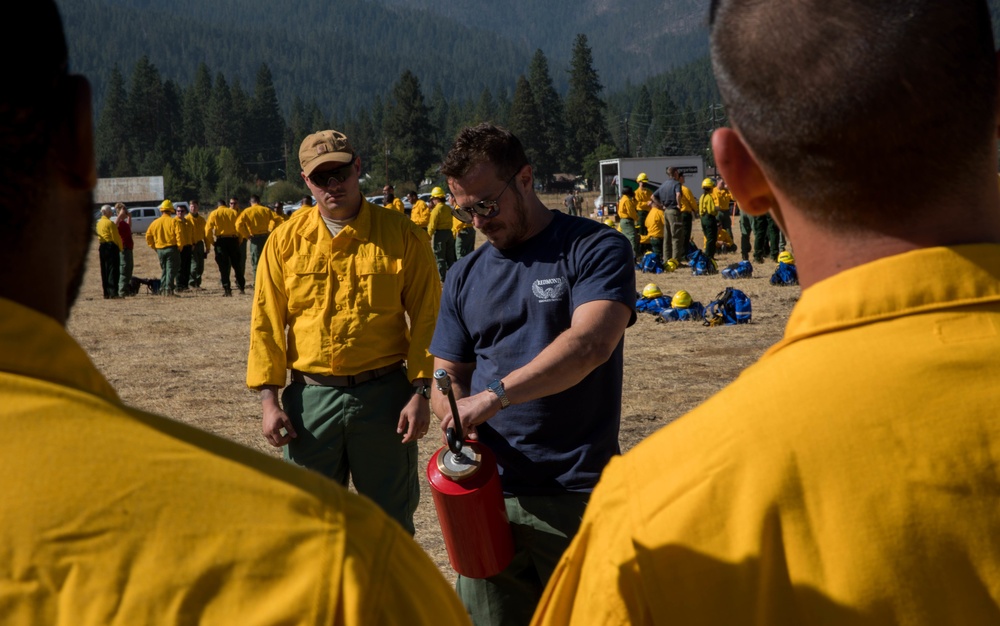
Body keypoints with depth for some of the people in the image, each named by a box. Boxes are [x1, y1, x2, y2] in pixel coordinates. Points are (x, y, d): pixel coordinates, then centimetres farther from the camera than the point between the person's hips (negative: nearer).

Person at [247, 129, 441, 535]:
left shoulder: (401, 234, -2)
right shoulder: (286, 241, 3)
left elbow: (427, 316, -2)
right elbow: (266, 323, 4)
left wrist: (421, 392, -9)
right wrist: (269, 398, -3)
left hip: (384, 394, -1)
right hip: (311, 396, 2)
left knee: (391, 518, 10)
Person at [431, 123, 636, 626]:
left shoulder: (594, 249, -4)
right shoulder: (464, 277, 14)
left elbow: (590, 343, -20)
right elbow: (446, 374, 16)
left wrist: (494, 395, -26)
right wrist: (455, 409, -8)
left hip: (576, 495, -4)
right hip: (487, 491, 5)